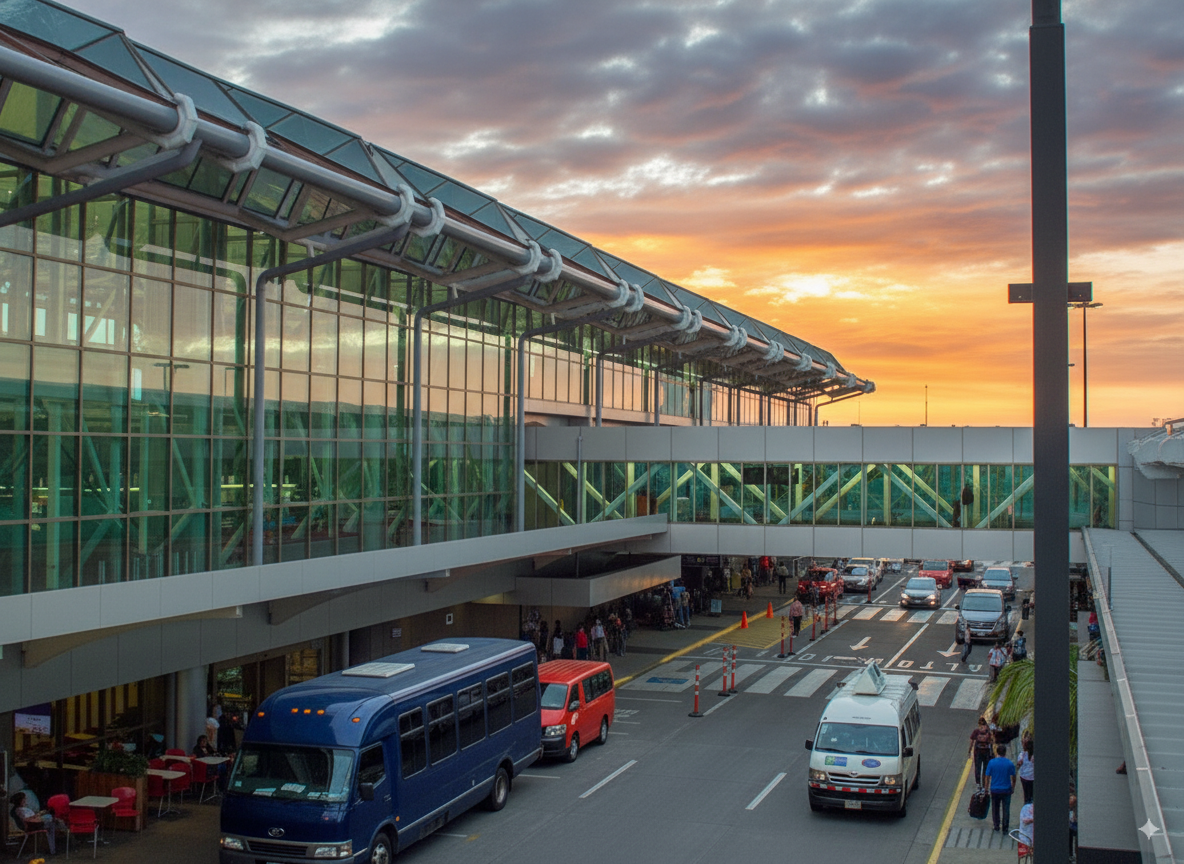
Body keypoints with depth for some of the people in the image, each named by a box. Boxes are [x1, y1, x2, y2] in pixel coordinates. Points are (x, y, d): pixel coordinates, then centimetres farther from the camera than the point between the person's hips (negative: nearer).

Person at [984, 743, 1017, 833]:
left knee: (995, 809, 17)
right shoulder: (1010, 763, -11)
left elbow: (987, 777, -6)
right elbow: (1013, 778, -2)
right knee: (1006, 809, 10)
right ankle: (1005, 828, 14)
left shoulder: (992, 762, -11)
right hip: (1006, 790, 0)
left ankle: (996, 826, 27)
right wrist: (1013, 787, 14)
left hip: (995, 790, 1)